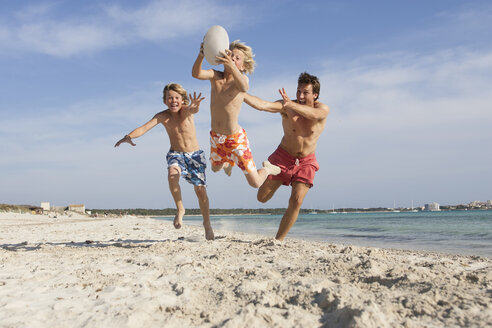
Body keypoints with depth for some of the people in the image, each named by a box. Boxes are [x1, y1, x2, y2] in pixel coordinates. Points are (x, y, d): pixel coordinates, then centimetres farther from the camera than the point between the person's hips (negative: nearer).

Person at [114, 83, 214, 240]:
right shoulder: (162, 116, -9)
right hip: (176, 154, 0)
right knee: (172, 175, -33)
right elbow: (144, 128, -22)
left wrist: (195, 106, -65)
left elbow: (193, 109, -39)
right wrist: (129, 136, -43)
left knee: (200, 190, -1)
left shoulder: (186, 110, -14)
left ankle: (207, 224, 20)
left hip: (195, 154, 0)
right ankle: (180, 209, -12)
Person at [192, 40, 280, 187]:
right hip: (215, 137, 5)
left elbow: (244, 87, -41)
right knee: (215, 168, 32)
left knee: (255, 183, 1)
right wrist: (201, 55, -46)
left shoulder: (242, 78, -15)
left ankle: (267, 168, 34)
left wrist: (231, 65, -59)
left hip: (236, 138, -4)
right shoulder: (215, 76, -4)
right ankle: (227, 163, 67)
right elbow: (196, 74, -25)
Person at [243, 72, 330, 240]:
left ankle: (278, 240, 0)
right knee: (262, 197, 1)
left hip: (306, 162, 0)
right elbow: (262, 105, -27)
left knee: (296, 201, -14)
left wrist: (291, 104, -53)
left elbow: (313, 114, -37)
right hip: (283, 157, 1)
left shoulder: (323, 109, -12)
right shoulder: (286, 107, -12)